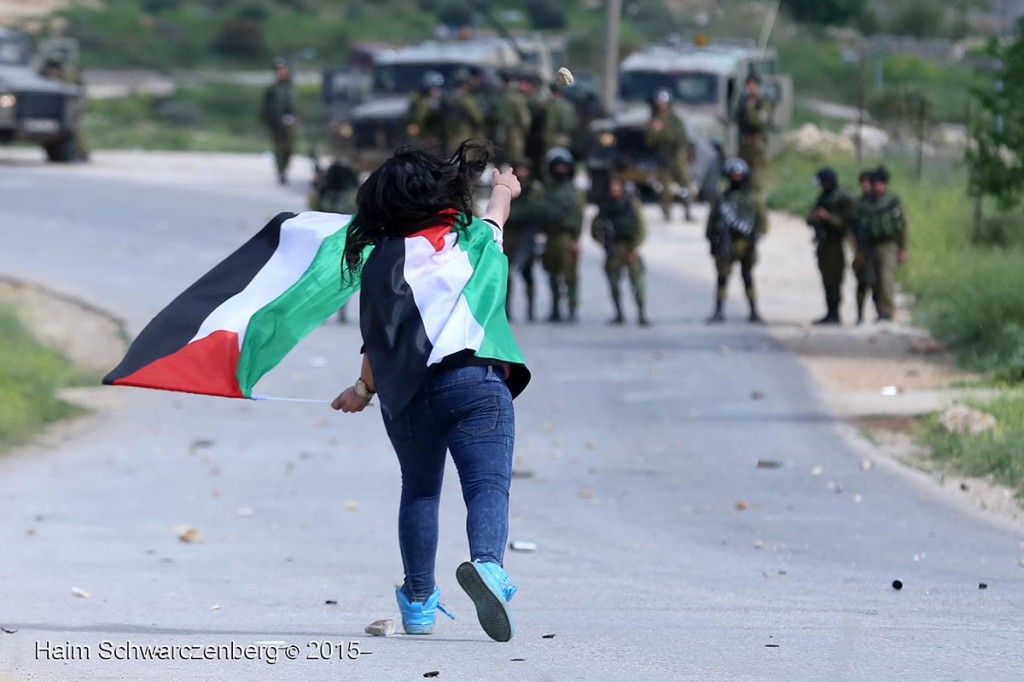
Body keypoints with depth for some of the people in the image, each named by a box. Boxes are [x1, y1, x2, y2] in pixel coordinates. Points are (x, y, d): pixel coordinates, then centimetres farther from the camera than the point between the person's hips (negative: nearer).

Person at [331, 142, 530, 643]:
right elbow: (496, 213, 34)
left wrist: (364, 387, 27)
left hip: (407, 393, 2)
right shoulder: (475, 239, 9)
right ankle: (487, 563, -40)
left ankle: (418, 602, 22)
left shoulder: (379, 260, 7)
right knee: (487, 483, -10)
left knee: (419, 489, 19)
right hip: (474, 380, -2)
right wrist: (504, 188, 56)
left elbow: (375, 338, 9)